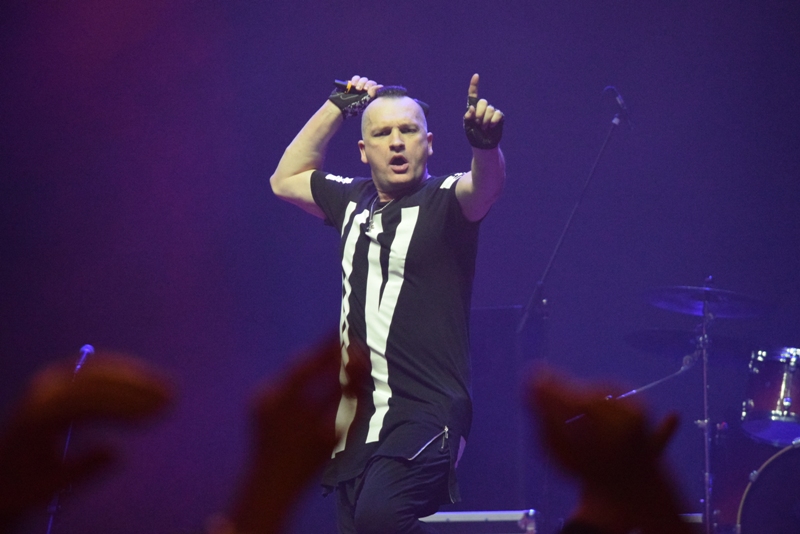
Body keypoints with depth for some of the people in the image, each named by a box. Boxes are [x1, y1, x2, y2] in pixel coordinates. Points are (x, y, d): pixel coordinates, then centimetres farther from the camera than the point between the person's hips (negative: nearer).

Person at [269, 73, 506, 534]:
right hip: (358, 419, 7)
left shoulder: (443, 202, -4)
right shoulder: (354, 200, 15)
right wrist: (337, 107, 23)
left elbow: (485, 186, -26)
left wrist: (486, 145, -49)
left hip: (426, 412, -7)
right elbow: (286, 179, 30)